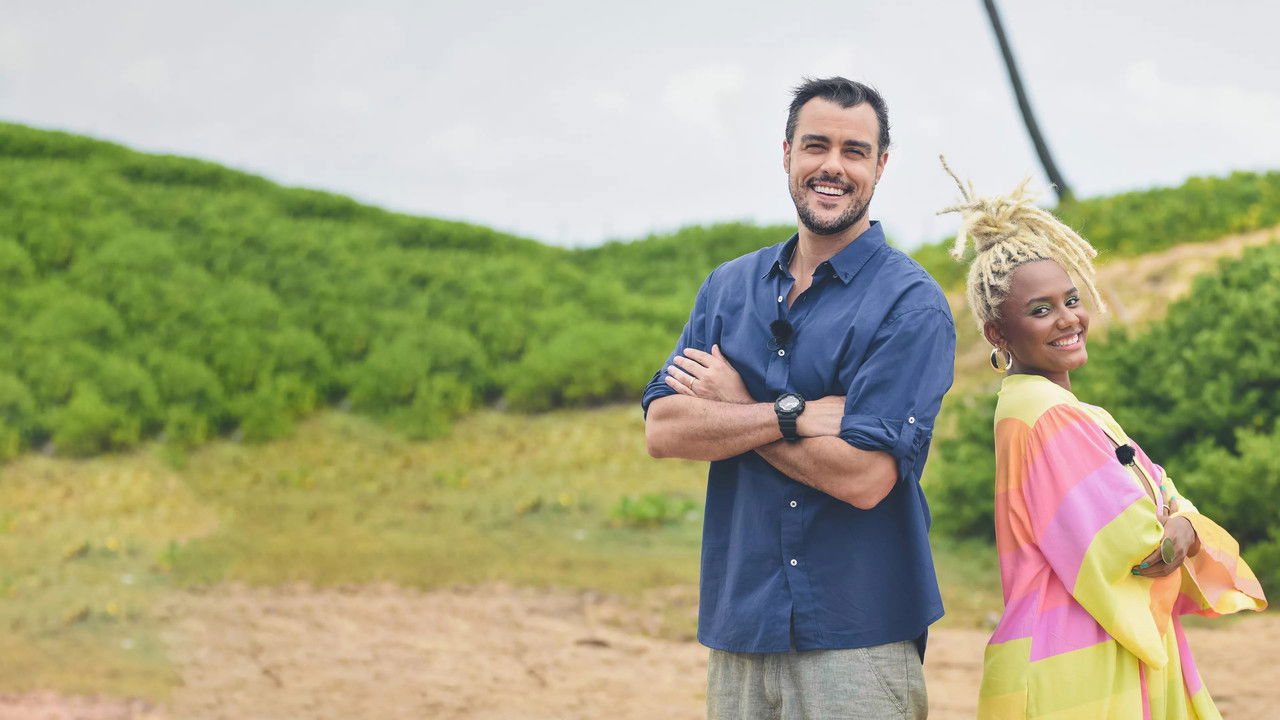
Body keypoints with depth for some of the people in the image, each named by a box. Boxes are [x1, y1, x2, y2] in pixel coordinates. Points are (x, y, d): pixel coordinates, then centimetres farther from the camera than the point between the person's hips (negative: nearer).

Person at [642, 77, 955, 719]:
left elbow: (865, 475, -17)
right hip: (738, 629, 4)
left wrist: (734, 409, -5)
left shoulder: (911, 304, -7)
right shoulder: (729, 287, 11)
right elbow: (662, 430, -1)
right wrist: (798, 414, -14)